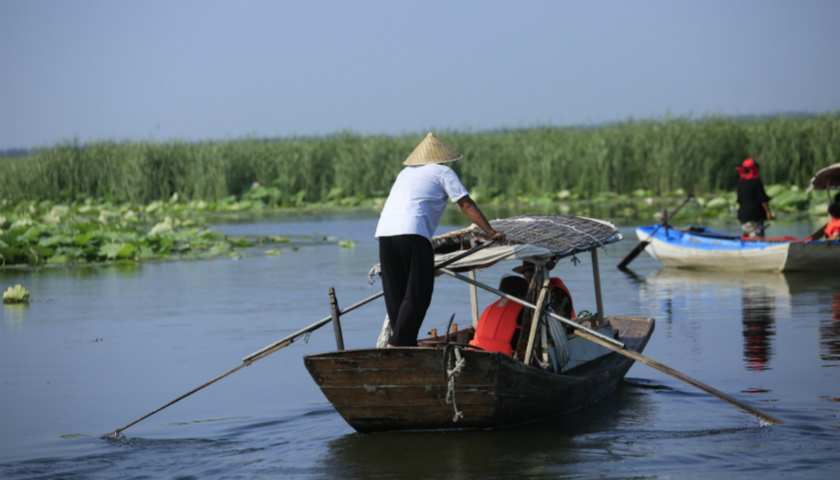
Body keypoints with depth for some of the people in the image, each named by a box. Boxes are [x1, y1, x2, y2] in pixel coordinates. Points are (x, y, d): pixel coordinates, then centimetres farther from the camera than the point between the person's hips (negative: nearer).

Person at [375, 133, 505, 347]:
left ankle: (406, 344, 7)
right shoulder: (443, 172, 12)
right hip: (412, 233, -7)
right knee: (417, 295, -5)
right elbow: (467, 205, 9)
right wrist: (491, 232, 15)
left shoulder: (406, 173, 31)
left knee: (396, 295, 8)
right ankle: (397, 343, -13)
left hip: (384, 232, 7)